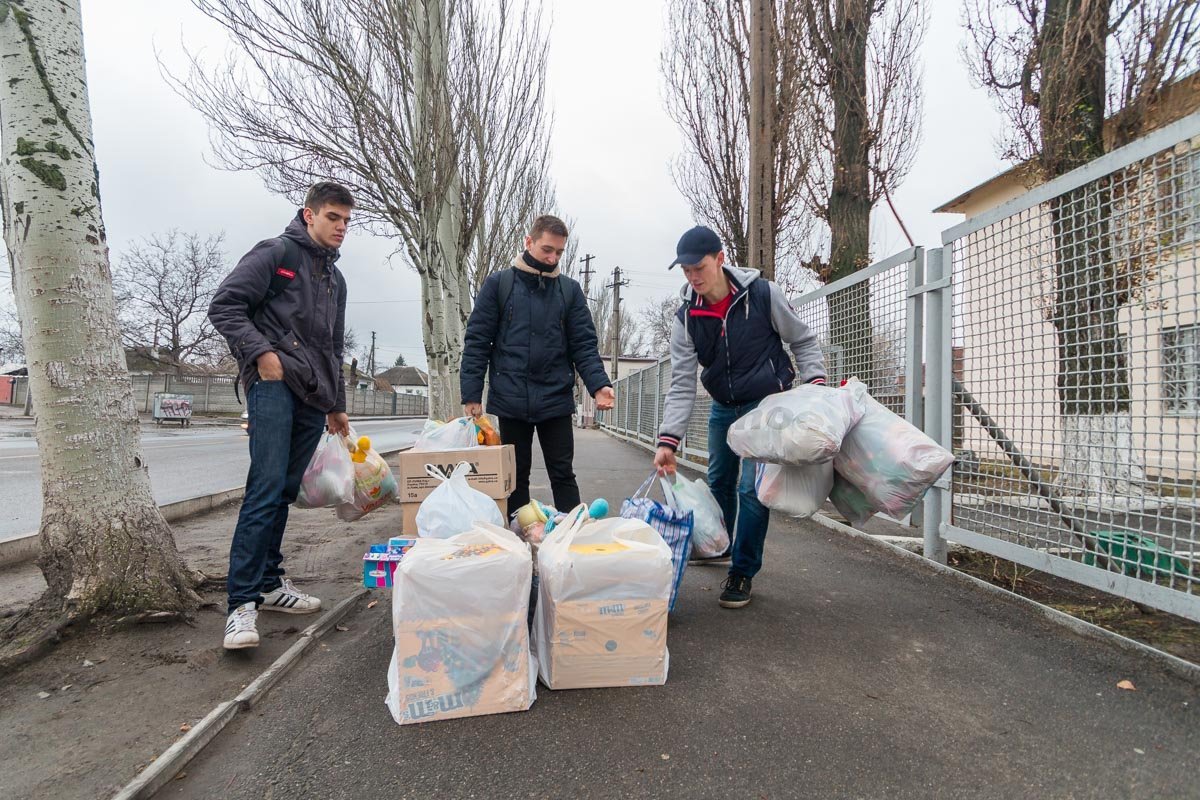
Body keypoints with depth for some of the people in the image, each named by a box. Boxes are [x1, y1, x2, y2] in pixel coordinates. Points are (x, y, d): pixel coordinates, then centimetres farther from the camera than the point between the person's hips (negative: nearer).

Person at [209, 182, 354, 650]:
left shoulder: (335, 279, 26)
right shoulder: (276, 253, 4)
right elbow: (224, 305, -5)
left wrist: (336, 406, 26)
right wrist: (261, 352, -16)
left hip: (313, 395, 7)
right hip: (274, 382, -7)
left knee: (284, 491, 9)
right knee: (267, 485, -15)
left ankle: (269, 581, 19)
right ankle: (243, 602, -12)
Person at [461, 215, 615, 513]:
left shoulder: (570, 290, 8)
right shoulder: (498, 284, 3)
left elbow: (584, 345, 3)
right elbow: (476, 342, 1)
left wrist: (599, 384, -14)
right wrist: (471, 395, -6)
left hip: (556, 401, 1)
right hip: (510, 401, 0)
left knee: (563, 475, 6)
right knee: (516, 477, 11)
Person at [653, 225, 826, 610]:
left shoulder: (763, 295, -17)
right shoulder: (686, 318, -11)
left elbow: (803, 341, -3)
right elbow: (682, 384, -14)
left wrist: (816, 383, -17)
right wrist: (668, 440, -22)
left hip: (768, 405, -4)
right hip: (723, 408, 4)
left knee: (752, 488, -8)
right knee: (719, 481, 17)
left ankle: (742, 571, 9)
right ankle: (721, 545, 44)